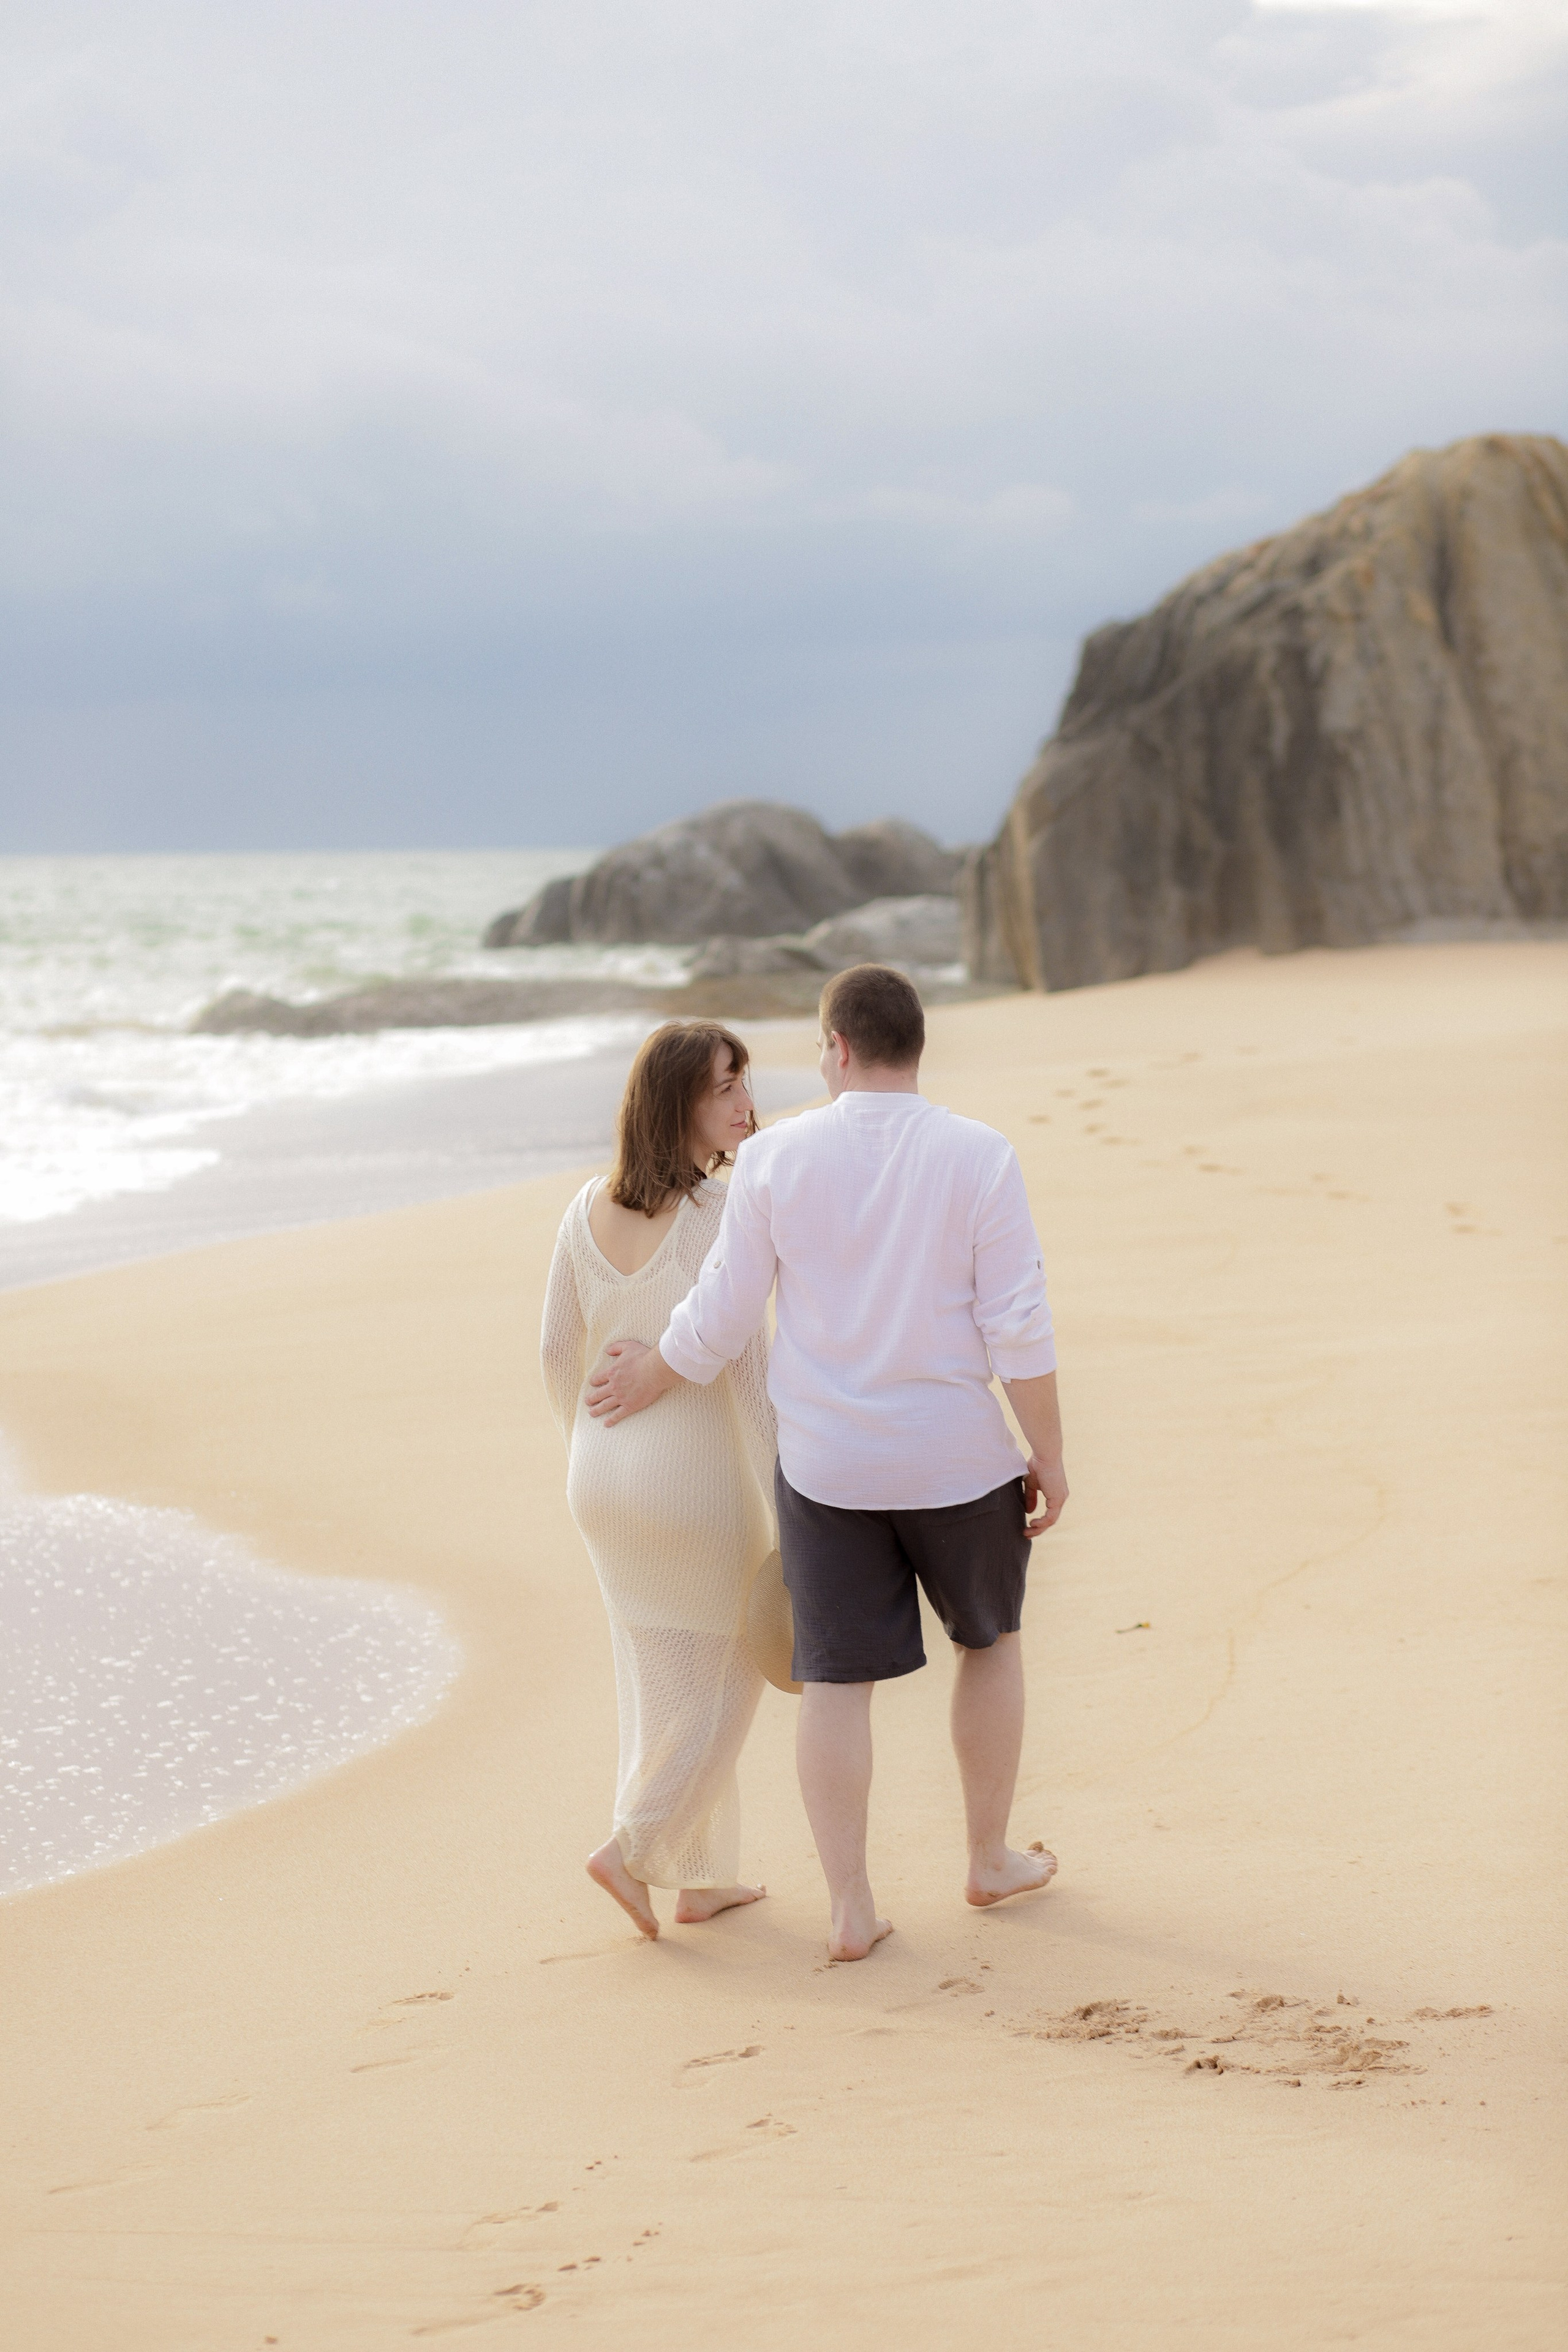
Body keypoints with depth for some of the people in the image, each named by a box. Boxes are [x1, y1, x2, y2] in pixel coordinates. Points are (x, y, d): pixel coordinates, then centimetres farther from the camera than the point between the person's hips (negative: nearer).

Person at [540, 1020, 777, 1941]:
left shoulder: (589, 1211, -1)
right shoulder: (718, 1221, -21)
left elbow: (559, 1353, 6)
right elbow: (745, 1375, -22)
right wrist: (792, 1518, -16)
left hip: (605, 1481, 6)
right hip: (701, 1485, -6)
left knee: (660, 1679, 18)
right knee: (725, 1675, 14)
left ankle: (704, 1876, 25)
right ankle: (633, 1845, 6)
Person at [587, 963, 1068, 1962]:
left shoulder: (778, 1158, -7)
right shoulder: (981, 1158, -10)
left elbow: (721, 1319, -3)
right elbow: (1022, 1327, -12)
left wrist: (647, 1382, 15)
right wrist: (1050, 1457, -2)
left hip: (825, 1467, 1)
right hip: (958, 1463, -1)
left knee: (838, 1679, 8)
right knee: (991, 1636, 22)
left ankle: (852, 1909, 6)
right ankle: (991, 1859, 30)